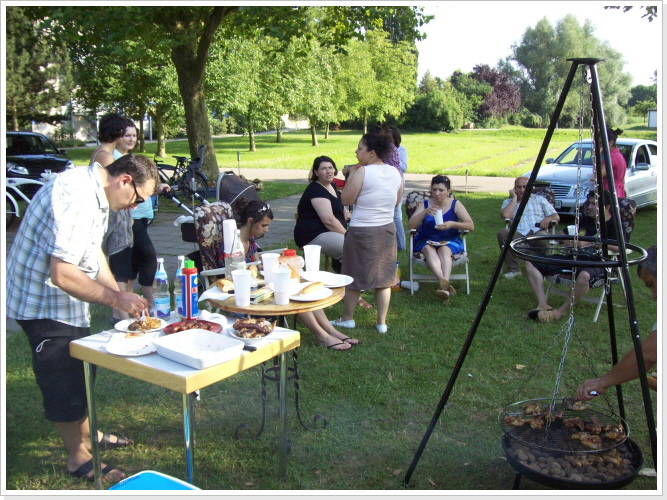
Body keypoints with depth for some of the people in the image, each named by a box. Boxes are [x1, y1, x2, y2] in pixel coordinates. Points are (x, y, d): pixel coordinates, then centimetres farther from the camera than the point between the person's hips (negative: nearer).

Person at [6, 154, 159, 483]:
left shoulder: (94, 192, 5)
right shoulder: (77, 199, -29)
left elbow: (92, 253, 14)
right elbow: (62, 275, -32)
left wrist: (120, 296, 6)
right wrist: (116, 299, -23)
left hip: (64, 300, 10)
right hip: (44, 304, -10)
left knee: (80, 370, 22)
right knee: (63, 381, 4)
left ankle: (84, 434, 41)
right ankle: (78, 457, 21)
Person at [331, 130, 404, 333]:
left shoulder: (362, 172, -17)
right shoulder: (395, 172, 3)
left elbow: (346, 199, -12)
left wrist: (351, 174, -4)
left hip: (362, 232, -6)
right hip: (387, 230, 6)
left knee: (353, 277, 10)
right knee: (384, 278, 12)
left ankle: (347, 318, 24)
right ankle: (382, 322, 17)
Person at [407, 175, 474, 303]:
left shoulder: (455, 204, 0)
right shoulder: (425, 205, 1)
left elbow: (471, 226, -6)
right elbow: (410, 226, -10)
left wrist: (452, 224, -23)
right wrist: (425, 212, -24)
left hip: (450, 241, 0)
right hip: (425, 241, 0)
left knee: (444, 250, -34)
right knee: (429, 250, -34)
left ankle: (444, 283, -57)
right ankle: (445, 284, -58)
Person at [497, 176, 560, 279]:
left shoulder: (539, 199, 24)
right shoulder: (508, 202, 20)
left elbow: (556, 217, 19)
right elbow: (505, 215, -4)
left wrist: (548, 219, -5)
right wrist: (514, 198, 6)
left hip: (538, 232, 0)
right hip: (519, 235, 1)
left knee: (542, 237, -37)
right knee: (502, 233, -32)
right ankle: (513, 268, -23)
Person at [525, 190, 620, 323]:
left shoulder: (613, 224, 4)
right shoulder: (585, 220, 23)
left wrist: (589, 244, -15)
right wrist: (567, 239, 5)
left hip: (598, 264, -7)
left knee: (585, 275, -44)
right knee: (531, 262, -7)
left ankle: (561, 312, -27)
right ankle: (543, 305, -23)